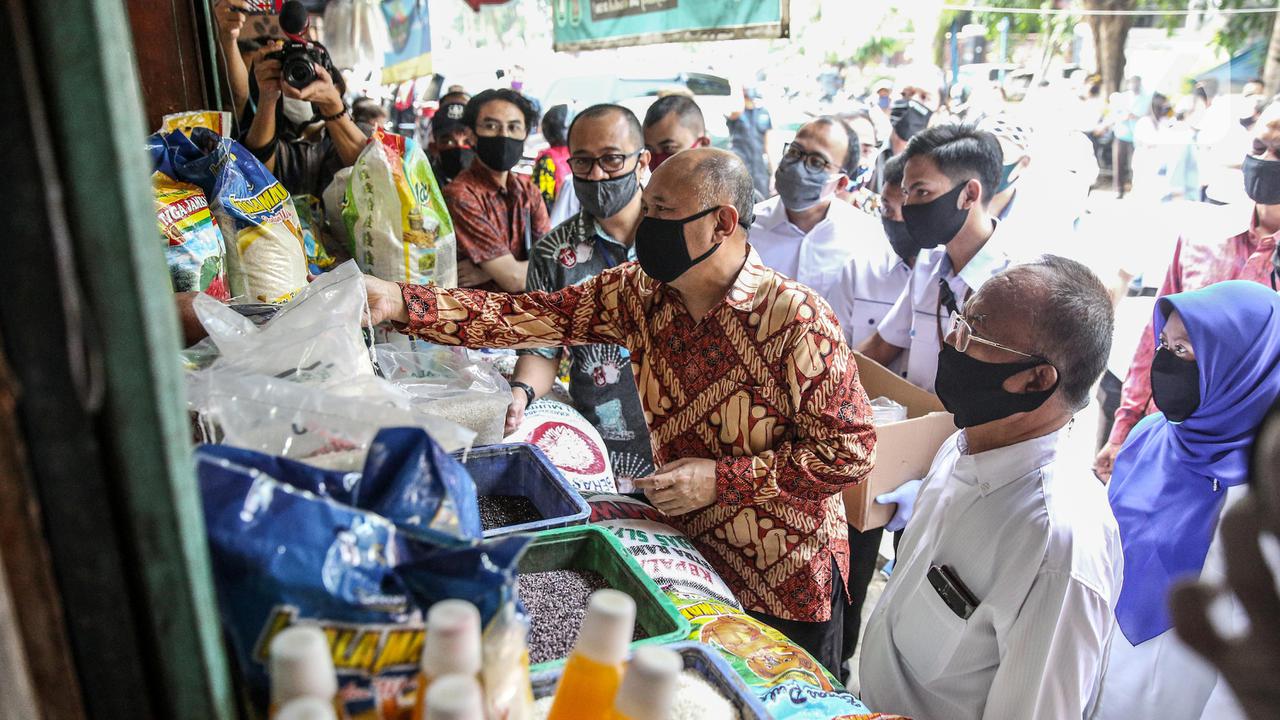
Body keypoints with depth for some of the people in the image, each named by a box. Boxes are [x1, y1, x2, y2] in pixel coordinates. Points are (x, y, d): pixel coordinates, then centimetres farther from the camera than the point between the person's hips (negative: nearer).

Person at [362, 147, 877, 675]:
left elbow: (850, 451, -20)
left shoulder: (795, 319, -24)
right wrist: (399, 302, -25)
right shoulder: (640, 291, -9)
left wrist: (722, 479, -24)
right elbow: (528, 317, -15)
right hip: (690, 550, 5)